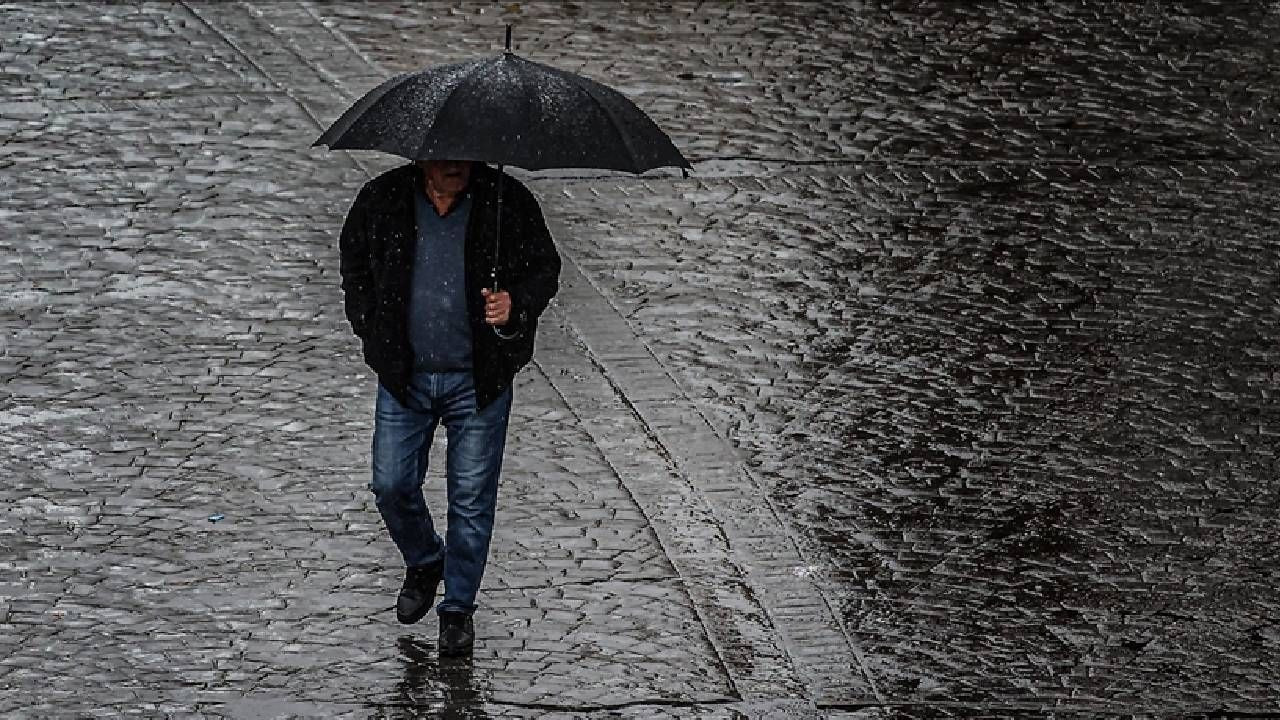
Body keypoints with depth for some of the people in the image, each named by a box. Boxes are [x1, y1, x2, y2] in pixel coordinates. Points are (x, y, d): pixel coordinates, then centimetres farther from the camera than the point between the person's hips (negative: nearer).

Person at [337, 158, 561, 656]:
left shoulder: (509, 202, -8)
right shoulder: (382, 200, -5)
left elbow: (545, 269, 2)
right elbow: (353, 262, 13)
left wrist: (516, 304, -19)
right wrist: (371, 331, 4)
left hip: (478, 379, -2)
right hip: (404, 376, 2)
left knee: (472, 498, 4)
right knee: (392, 486, 5)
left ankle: (458, 607, 20)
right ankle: (424, 563, 36)